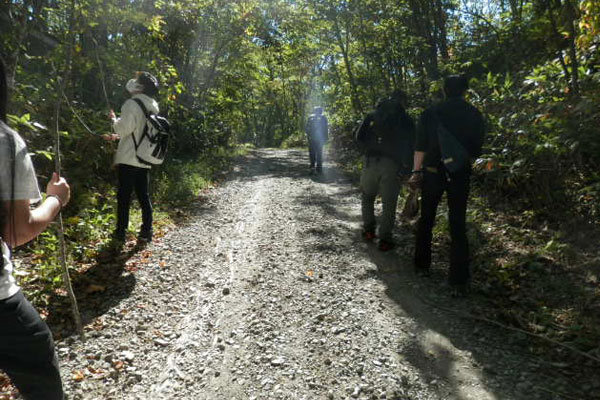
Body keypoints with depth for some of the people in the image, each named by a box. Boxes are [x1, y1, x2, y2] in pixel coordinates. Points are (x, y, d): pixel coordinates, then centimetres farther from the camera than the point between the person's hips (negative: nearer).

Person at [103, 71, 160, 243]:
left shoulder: (132, 104, -11)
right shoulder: (152, 107, 12)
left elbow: (125, 128, -15)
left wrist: (114, 119, 4)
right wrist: (116, 136, 24)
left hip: (129, 159, -6)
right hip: (145, 159, 7)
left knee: (124, 196, 3)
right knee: (144, 196, 10)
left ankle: (121, 232, 9)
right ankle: (146, 231, 13)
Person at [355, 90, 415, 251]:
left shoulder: (373, 114, 12)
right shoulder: (407, 120, 8)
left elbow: (359, 136, 4)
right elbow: (410, 147, 0)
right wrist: (406, 170, 2)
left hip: (371, 162, 2)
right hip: (392, 165, -1)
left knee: (367, 197, 20)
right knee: (389, 203, 5)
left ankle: (368, 230, 21)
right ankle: (384, 239, 6)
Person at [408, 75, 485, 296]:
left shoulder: (430, 113, -1)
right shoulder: (474, 115, 1)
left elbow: (420, 146, -4)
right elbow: (476, 149, 5)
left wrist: (416, 172, 1)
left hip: (433, 172, 0)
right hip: (460, 175, 0)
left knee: (426, 220, 16)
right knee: (458, 226, 3)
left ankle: (422, 265, 25)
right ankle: (459, 282, 2)